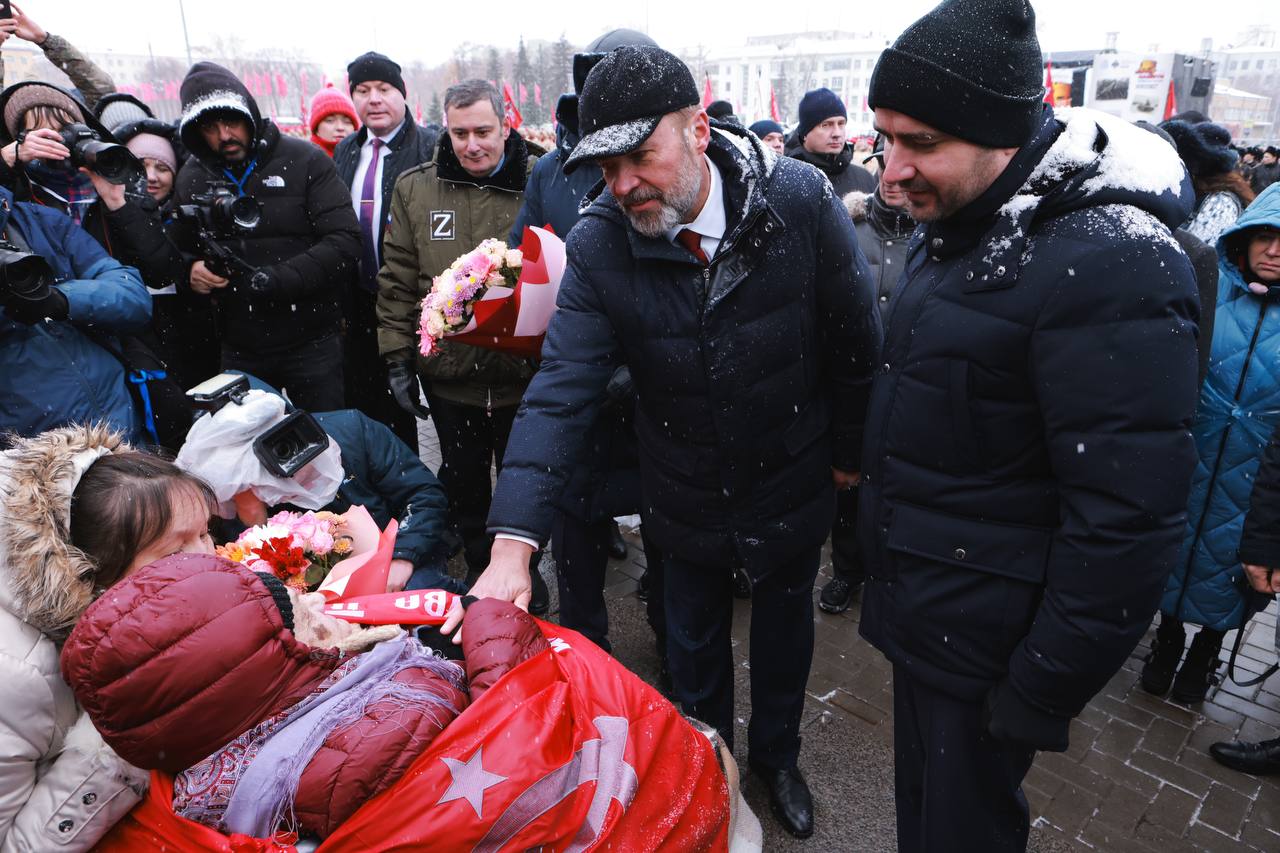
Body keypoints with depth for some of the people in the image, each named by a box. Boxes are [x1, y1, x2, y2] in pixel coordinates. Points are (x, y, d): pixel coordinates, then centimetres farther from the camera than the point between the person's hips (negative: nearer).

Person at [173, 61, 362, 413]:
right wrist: (190, 271, -4)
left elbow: (345, 242, -13)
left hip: (312, 344, -4)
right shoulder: (191, 178, 8)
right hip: (239, 351, 4)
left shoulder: (305, 160, -5)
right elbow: (179, 251, 20)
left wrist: (280, 278, -22)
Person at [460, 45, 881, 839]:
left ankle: (778, 755, 52)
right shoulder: (599, 244, -20)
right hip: (686, 496, 1)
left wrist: (849, 451, -1)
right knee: (695, 638, 21)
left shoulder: (801, 201, -23)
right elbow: (562, 387, -25)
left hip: (794, 481, 0)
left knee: (786, 624, 22)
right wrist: (513, 543, -33)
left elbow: (858, 342, -11)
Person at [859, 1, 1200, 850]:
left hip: (985, 644, -7)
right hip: (917, 611, 8)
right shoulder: (956, 226, 5)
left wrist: (1041, 695, -18)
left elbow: (1129, 519, -25)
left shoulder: (1109, 264, -24)